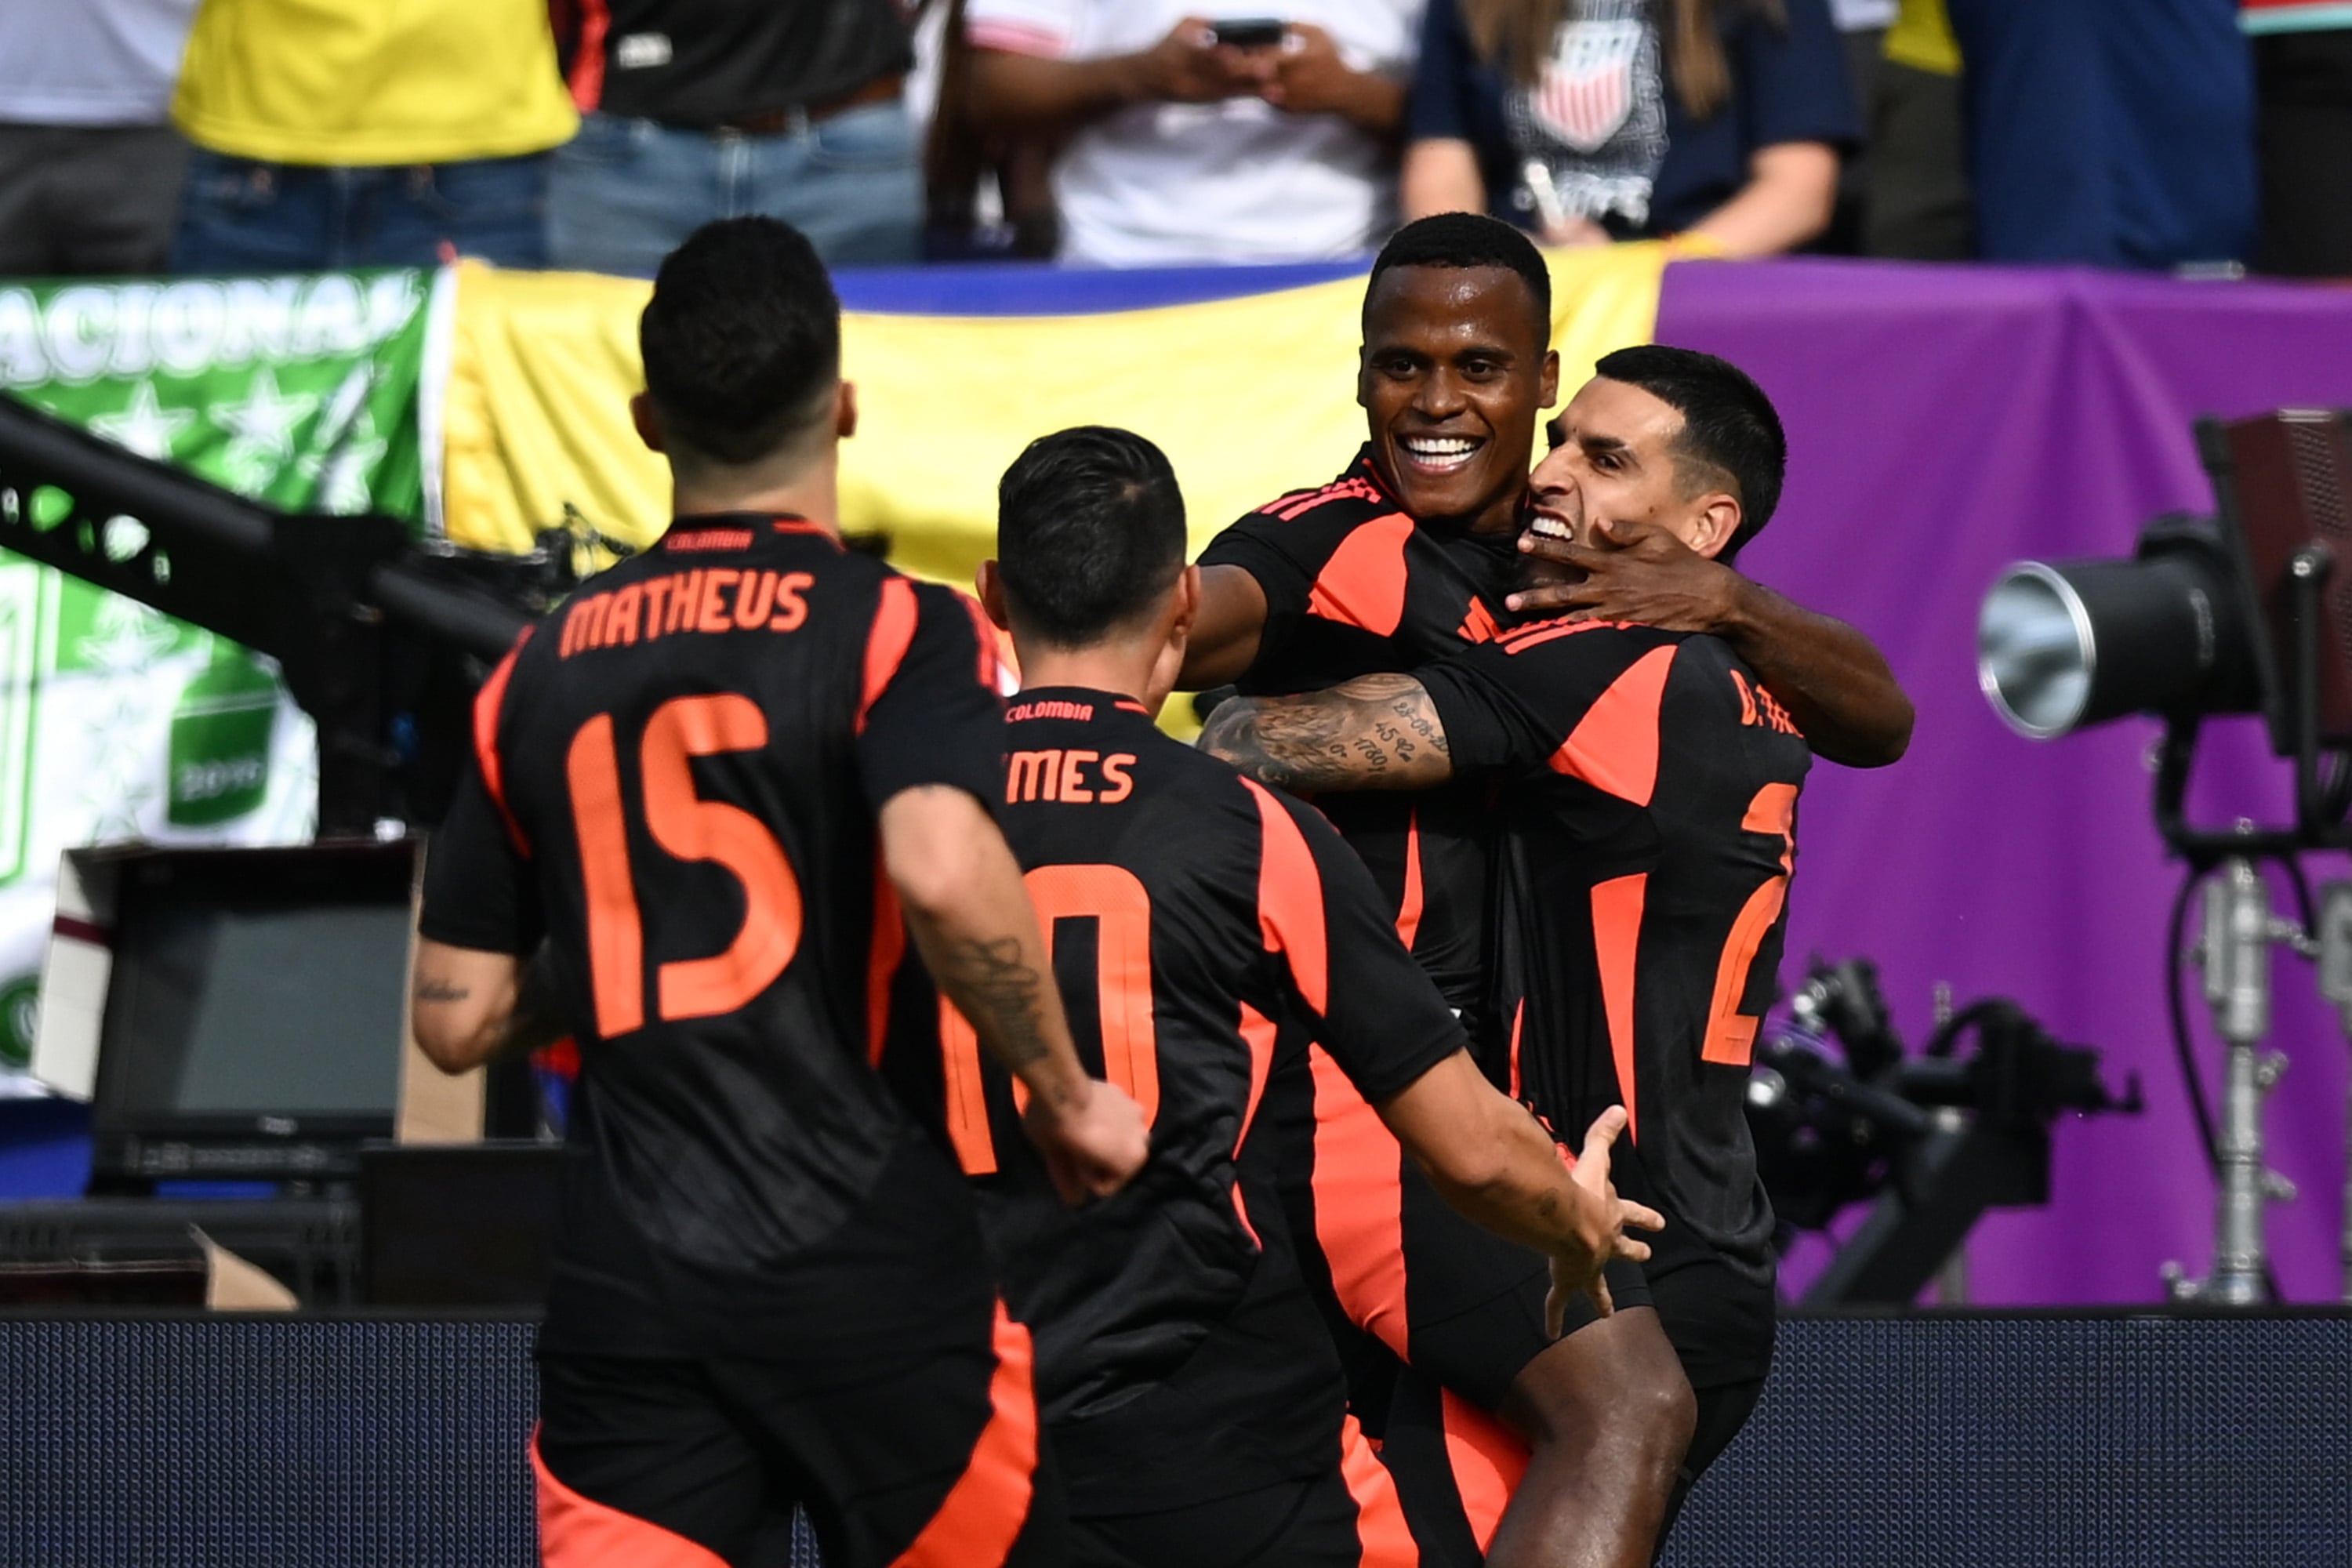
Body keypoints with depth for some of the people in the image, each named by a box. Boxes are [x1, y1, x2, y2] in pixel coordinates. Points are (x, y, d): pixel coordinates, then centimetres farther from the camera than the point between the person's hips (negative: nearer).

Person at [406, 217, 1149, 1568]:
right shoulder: (897, 629, -4)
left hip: (621, 1291, 3)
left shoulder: (542, 671, 11)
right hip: (868, 1275, -3)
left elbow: (458, 1018, 13)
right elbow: (947, 874, -23)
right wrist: (1069, 1100, -9)